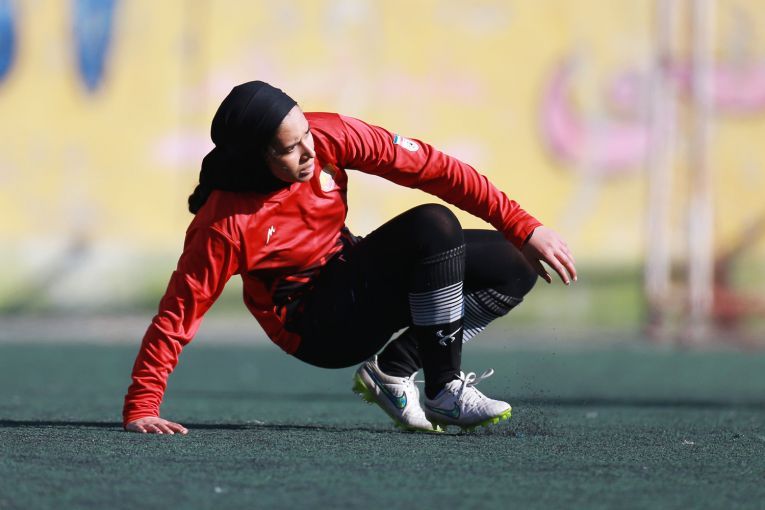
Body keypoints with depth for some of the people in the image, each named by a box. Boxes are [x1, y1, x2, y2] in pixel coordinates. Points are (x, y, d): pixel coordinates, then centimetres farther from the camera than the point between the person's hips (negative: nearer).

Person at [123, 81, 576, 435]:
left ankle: (392, 371, -1)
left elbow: (432, 169, -13)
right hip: (315, 326, -7)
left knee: (512, 269, -6)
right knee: (433, 226, -28)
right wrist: (141, 408, -28)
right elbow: (179, 314, -23)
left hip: (352, 270, 7)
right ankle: (446, 392, -21)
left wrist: (524, 228, -13)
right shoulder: (225, 226, -29)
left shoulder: (329, 138, -18)